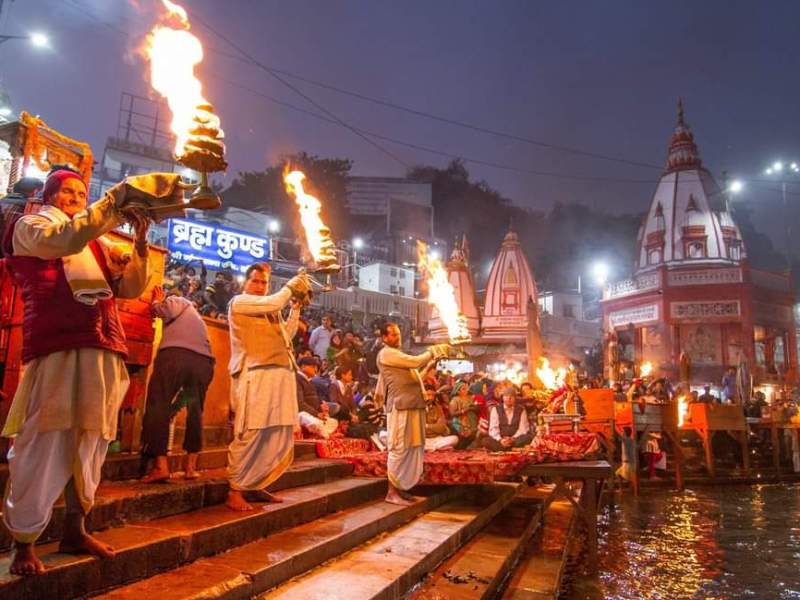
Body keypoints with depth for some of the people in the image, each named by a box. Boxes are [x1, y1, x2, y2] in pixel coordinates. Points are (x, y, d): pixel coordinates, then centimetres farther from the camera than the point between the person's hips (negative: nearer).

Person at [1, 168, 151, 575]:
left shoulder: (99, 243, 25)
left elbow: (130, 287, 17)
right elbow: (66, 239, -13)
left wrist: (140, 243, 4)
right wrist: (116, 200, -11)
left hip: (103, 352, 6)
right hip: (57, 347, -5)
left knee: (91, 442, 7)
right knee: (46, 442, -7)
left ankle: (74, 530, 19)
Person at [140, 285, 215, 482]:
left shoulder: (175, 301, 19)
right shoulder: (194, 313, 39)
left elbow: (161, 310, -1)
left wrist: (158, 301, 18)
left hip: (175, 354, -6)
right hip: (204, 361, 6)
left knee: (159, 406, -1)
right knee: (195, 411, 14)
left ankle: (161, 466, -9)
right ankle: (191, 466, 12)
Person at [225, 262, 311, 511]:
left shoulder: (270, 309, 27)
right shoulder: (239, 301, 3)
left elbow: (286, 335, 22)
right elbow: (273, 302, -11)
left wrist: (295, 307, 17)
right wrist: (290, 286, 5)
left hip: (281, 375, 8)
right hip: (255, 375, -8)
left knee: (280, 437, 6)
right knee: (249, 435, -8)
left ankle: (256, 486, 19)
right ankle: (235, 491, 3)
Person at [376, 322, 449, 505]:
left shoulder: (398, 354, 24)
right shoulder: (386, 354, -8)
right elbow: (416, 362, -14)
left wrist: (433, 355, 11)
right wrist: (433, 351, -2)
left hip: (412, 406, 10)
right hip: (400, 406, -10)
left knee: (411, 448, 12)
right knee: (399, 448, -7)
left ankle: (399, 488, 20)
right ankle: (392, 492, 0)